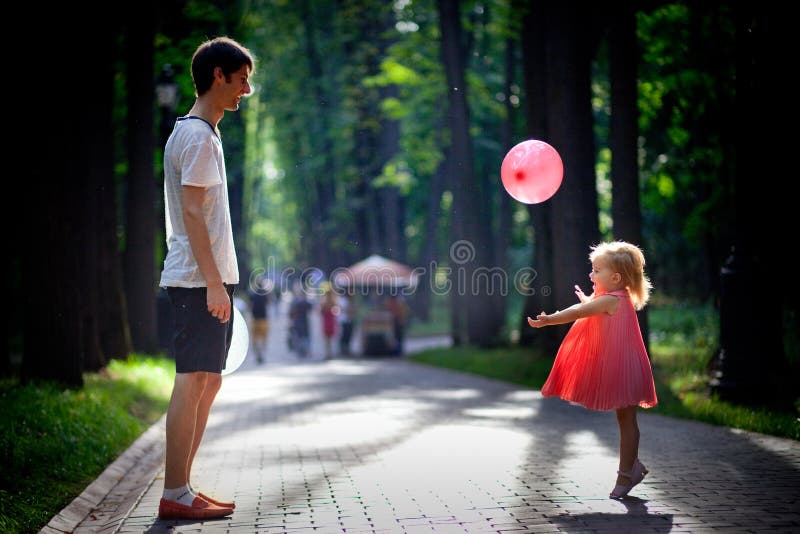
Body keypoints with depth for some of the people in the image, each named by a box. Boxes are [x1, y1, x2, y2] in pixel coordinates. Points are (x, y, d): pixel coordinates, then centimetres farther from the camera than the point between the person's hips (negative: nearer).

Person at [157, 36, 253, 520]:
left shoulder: (196, 133, 20)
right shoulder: (198, 136, -11)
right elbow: (192, 214, -18)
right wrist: (214, 282, -21)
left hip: (207, 280, 10)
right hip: (199, 280, -10)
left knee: (207, 382, 11)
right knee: (193, 381, -8)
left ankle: (183, 488, 16)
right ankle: (175, 494, -2)